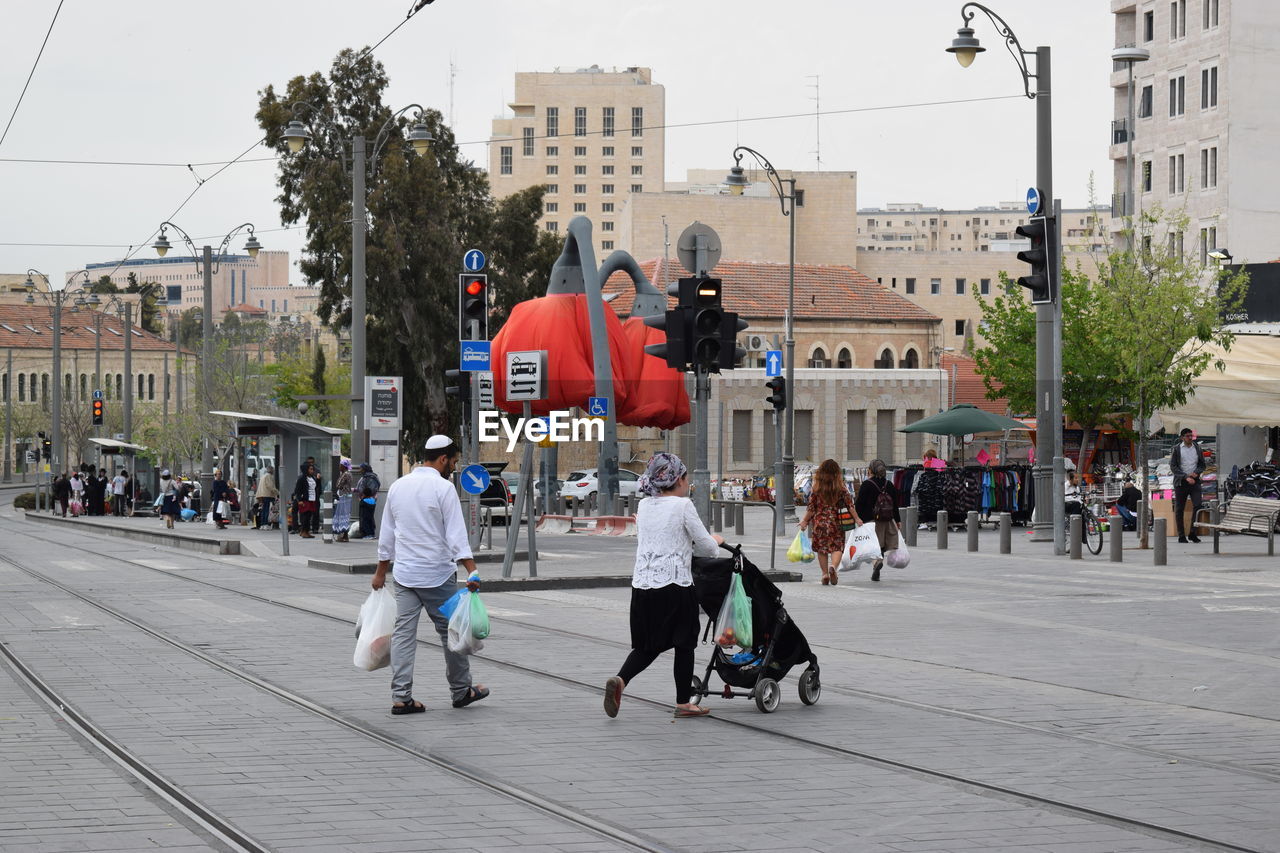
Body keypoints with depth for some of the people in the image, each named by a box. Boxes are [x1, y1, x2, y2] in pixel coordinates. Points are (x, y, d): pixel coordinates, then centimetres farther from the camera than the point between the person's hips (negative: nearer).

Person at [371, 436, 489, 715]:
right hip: (437, 575, -6)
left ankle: (401, 697, 0)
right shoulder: (443, 488, -9)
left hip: (403, 574, 6)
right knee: (450, 630, 7)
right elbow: (456, 535, -16)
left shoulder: (398, 486, 10)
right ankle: (461, 691, 17)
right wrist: (471, 569, -19)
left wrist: (381, 571, 24)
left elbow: (387, 534, 17)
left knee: (403, 632, 4)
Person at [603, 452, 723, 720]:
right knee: (684, 644, 9)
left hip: (642, 585, 6)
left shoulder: (644, 506, 11)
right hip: (675, 587, -5)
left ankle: (619, 680, -10)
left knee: (648, 646, 14)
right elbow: (706, 548, -4)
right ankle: (684, 703, 15)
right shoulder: (683, 506, -6)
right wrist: (715, 541, 21)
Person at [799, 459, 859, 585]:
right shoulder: (840, 488, -4)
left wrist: (805, 521, 9)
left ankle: (825, 574, 10)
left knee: (821, 548, 11)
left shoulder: (817, 488, -4)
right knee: (837, 547, 4)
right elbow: (849, 504, -3)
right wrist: (856, 518, 6)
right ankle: (834, 566, -23)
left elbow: (811, 506, -1)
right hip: (836, 521, 0)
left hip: (819, 522, 0)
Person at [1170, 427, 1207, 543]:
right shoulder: (1177, 449, 0)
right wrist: (1186, 477, -13)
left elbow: (1202, 464, 16)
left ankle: (1193, 533, -6)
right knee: (1179, 509, 1)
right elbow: (1173, 466, -4)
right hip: (1180, 482, -2)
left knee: (1198, 505, -13)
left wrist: (1196, 473, -6)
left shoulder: (1197, 448, 10)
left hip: (1194, 481, 2)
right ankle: (1181, 536, 8)